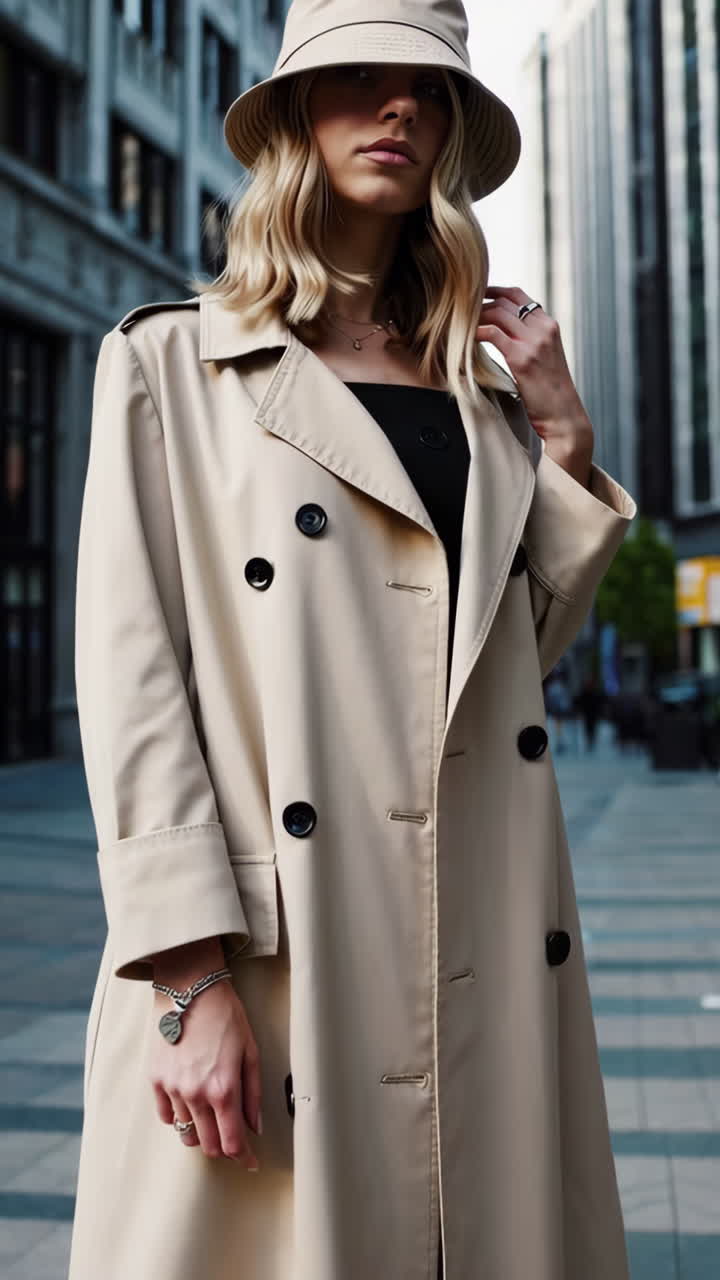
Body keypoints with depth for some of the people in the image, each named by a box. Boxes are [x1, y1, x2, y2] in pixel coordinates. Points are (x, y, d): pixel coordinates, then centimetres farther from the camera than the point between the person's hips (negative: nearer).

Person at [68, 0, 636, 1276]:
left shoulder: (477, 381, 16)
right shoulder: (171, 361, 3)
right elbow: (129, 672, -6)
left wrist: (565, 440, 9)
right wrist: (191, 977, -13)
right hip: (277, 961, -4)